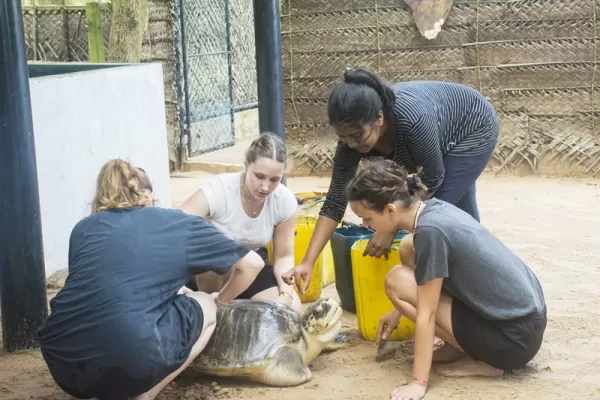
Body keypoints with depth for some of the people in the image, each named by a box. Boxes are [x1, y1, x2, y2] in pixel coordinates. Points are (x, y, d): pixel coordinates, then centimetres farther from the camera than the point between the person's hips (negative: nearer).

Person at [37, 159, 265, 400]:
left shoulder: (84, 227, 21)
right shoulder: (177, 223, 13)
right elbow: (252, 263, 20)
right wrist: (219, 301, 39)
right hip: (128, 362, -5)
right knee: (205, 308, 22)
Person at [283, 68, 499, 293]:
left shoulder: (413, 121, -43)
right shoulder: (352, 134, -24)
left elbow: (433, 179, -27)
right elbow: (335, 201, -20)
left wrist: (391, 228, -25)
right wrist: (307, 262, -26)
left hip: (475, 128, -6)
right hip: (448, 135, 6)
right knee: (460, 214, 22)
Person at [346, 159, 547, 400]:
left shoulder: (429, 230, -23)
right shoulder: (434, 208, 1)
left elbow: (426, 314, -19)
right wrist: (400, 311, 23)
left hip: (517, 337, -9)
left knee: (397, 281, -9)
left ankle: (482, 361, -2)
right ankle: (459, 347, 11)